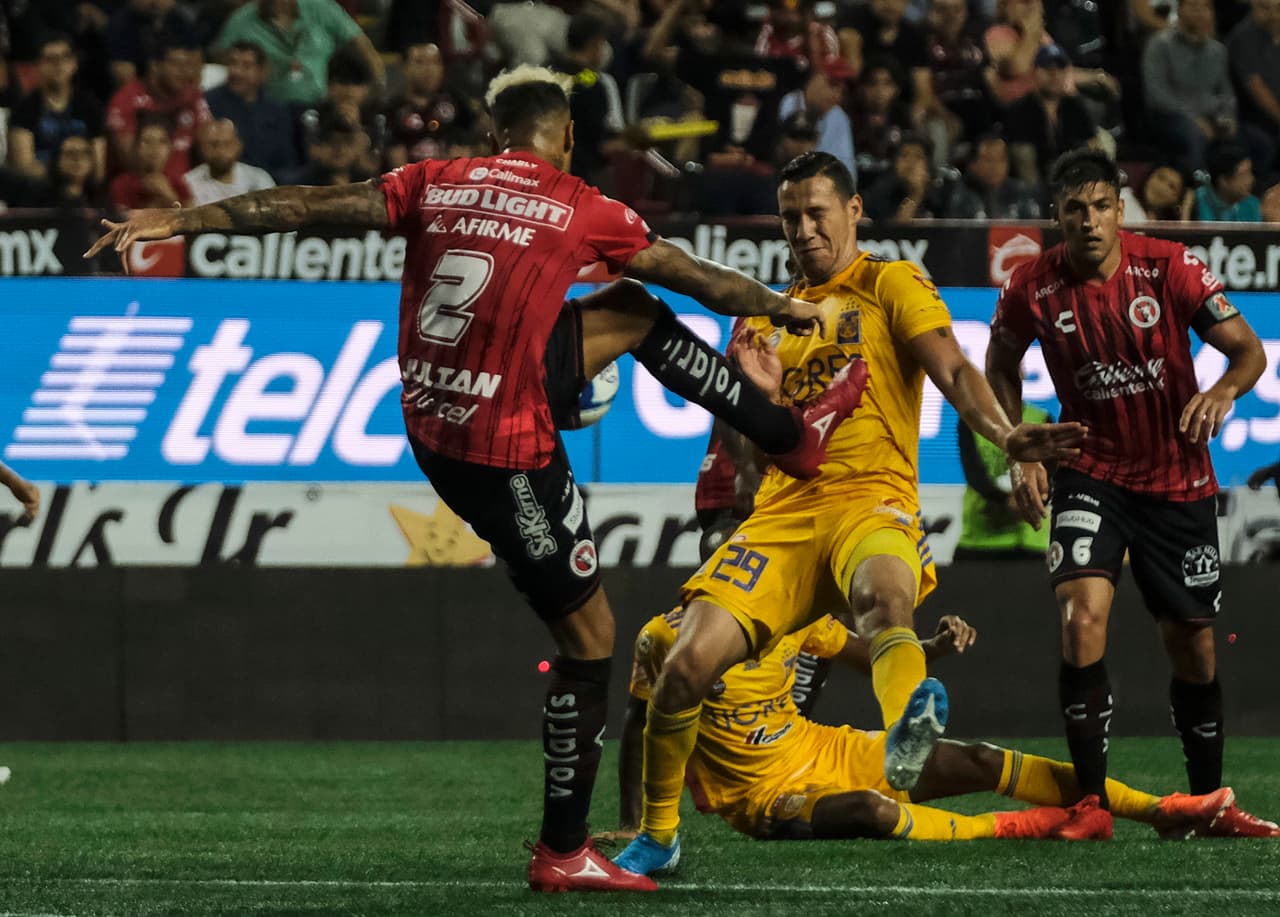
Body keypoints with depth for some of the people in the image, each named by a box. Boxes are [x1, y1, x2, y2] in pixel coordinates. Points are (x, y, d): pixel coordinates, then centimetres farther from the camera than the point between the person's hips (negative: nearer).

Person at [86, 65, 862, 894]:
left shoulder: (435, 184, 2)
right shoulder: (584, 211, -7)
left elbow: (305, 205, -2)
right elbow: (698, 277, 6)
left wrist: (176, 221, 1)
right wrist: (788, 307, 23)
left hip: (430, 422, 7)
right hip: (504, 455, -7)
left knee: (636, 315, 19)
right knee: (589, 633, 5)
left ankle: (795, 434, 35)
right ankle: (563, 852, 8)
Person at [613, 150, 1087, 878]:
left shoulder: (892, 285, 7)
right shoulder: (771, 316, 23)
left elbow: (953, 370, -8)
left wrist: (1005, 434, -28)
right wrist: (763, 396, 1)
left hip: (871, 497, -5)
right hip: (783, 513, 5)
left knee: (883, 590, -41)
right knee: (688, 663, -13)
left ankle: (907, 734, -72)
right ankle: (658, 835, 9)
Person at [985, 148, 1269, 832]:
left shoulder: (1169, 267, -14)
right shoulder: (1033, 288, -11)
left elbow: (1247, 348, -11)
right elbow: (1001, 364, 9)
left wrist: (1225, 389, -34)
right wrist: (1020, 453, -2)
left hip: (1178, 477, 0)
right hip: (1091, 473, 0)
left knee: (1193, 645, 7)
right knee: (1083, 616, -23)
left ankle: (1208, 795, 28)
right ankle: (1091, 799, -17)